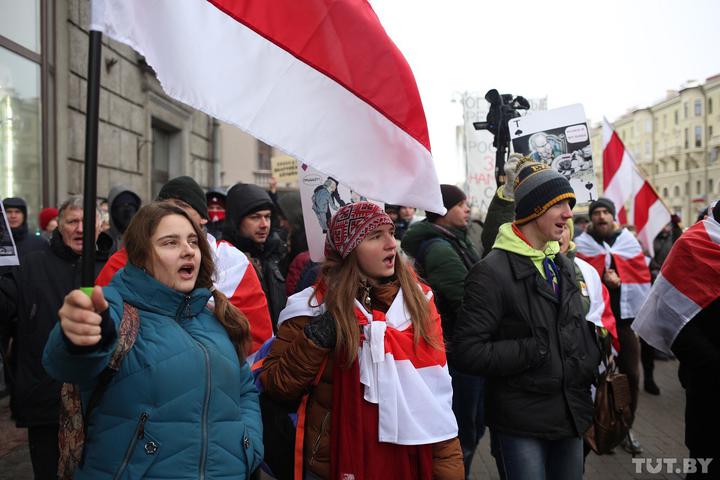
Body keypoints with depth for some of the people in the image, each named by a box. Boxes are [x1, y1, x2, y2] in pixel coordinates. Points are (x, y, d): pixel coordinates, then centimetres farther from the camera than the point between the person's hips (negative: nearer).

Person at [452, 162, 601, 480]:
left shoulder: (563, 265, 11)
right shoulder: (492, 272, -16)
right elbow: (467, 352, -21)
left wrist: (591, 367, 8)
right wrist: (533, 351, -21)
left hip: (572, 417, 8)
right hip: (520, 429, -7)